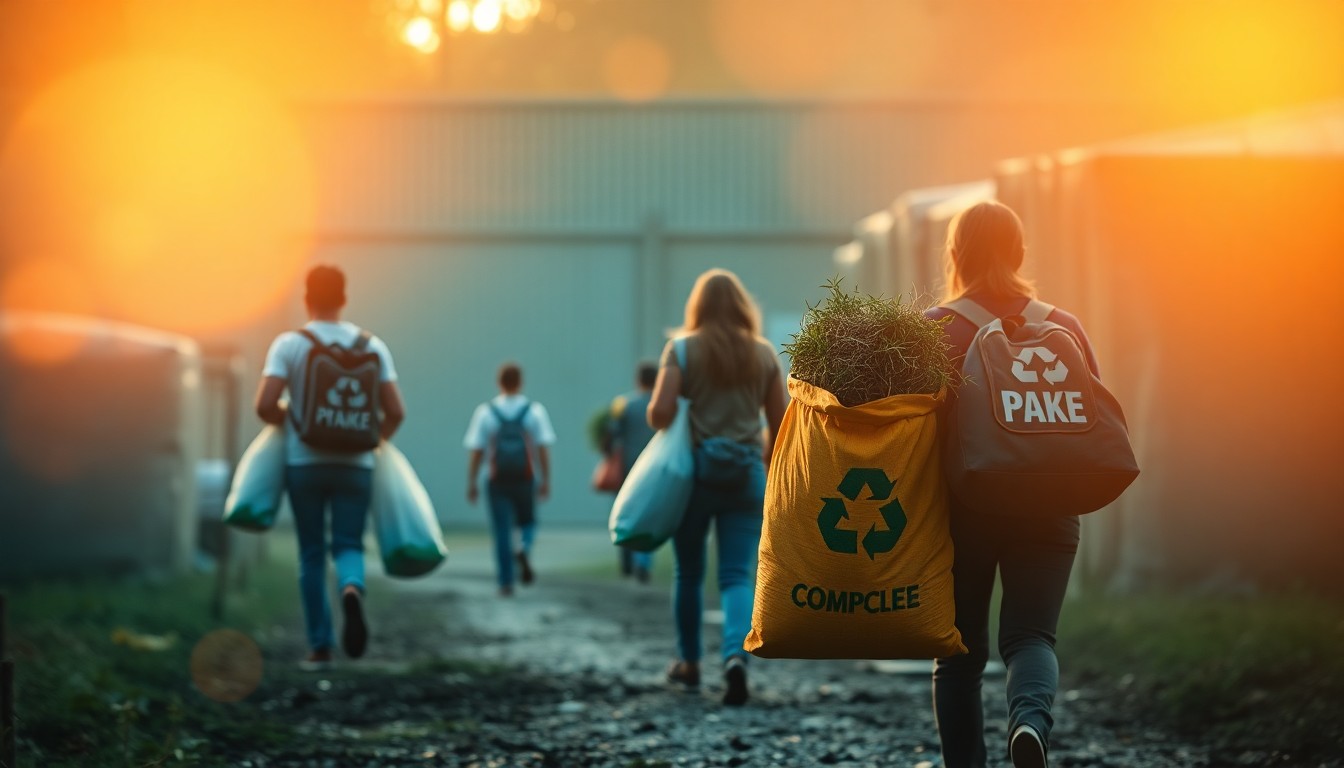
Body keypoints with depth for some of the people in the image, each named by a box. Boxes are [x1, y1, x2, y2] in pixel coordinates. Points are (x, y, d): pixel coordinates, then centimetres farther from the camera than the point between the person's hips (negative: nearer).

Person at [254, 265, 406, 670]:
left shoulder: (290, 344, -4)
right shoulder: (372, 346, 3)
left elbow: (265, 405, -13)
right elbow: (395, 412, 0)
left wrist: (287, 420, 9)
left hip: (304, 464, -1)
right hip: (355, 464, 1)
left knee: (312, 555, 9)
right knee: (348, 545, 6)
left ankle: (320, 647, 10)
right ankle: (352, 589, -29)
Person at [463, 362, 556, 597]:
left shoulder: (485, 412, -3)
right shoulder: (535, 411, -2)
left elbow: (475, 452, -4)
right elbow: (543, 449, -6)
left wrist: (472, 483, 2)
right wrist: (545, 481, -1)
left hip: (498, 481, 0)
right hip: (525, 480, 0)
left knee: (502, 531, 6)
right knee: (527, 522, 19)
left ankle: (506, 582, 4)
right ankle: (524, 549, -13)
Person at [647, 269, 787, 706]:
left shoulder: (683, 349, -4)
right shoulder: (764, 354, 4)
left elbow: (660, 412, -13)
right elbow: (779, 425, 6)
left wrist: (666, 435, 9)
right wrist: (767, 472, 19)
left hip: (695, 470, -1)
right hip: (746, 473, 1)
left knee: (688, 573, 16)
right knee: (737, 575, -2)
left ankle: (689, 663, 30)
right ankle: (736, 655, -26)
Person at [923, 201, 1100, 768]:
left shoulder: (932, 329, -5)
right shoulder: (1062, 327, 2)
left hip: (957, 510, -1)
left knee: (960, 652, 10)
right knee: (1029, 636, 1)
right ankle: (1032, 717, -29)